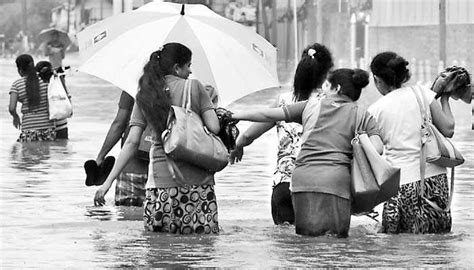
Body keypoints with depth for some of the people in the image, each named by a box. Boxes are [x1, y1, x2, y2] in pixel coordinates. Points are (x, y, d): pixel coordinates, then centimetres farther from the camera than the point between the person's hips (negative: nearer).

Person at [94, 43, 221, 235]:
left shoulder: (144, 97, 9)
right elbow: (214, 127, -6)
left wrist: (108, 182, 4)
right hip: (197, 181, -2)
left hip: (161, 181, 2)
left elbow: (132, 142, 3)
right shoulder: (194, 87, 2)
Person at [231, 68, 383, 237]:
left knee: (307, 235, 2)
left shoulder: (311, 105, 16)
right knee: (338, 237, -6)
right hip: (336, 178, -1)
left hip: (303, 176, 1)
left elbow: (268, 115, 19)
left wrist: (234, 116, 30)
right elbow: (377, 148, -2)